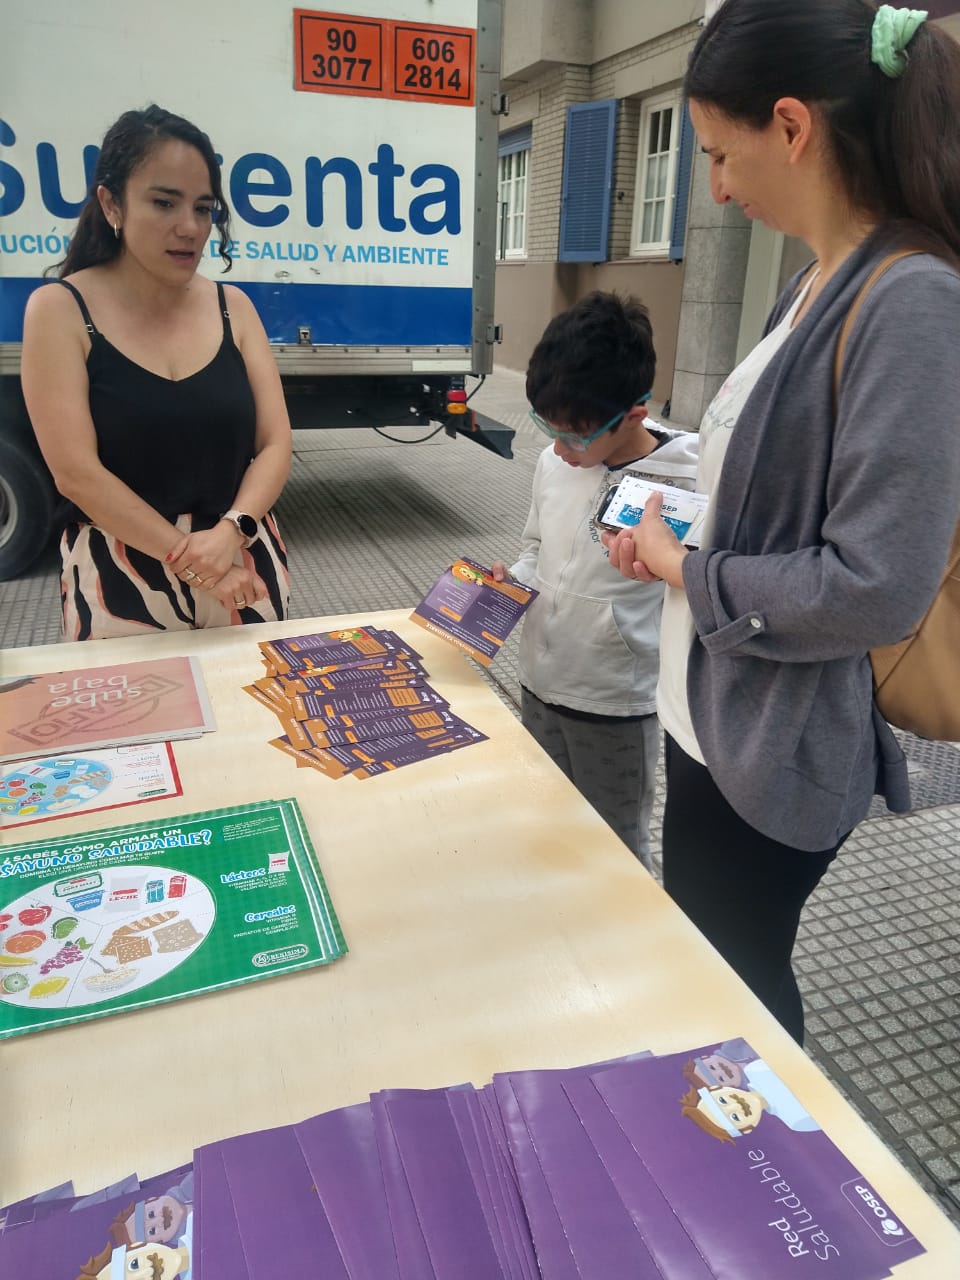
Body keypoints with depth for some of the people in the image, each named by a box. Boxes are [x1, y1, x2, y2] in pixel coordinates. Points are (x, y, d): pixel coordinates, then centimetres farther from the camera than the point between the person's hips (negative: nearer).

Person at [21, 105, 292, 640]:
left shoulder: (234, 307, 3)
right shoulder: (60, 310, -5)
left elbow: (275, 445, -2)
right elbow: (77, 473, -13)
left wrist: (231, 532, -20)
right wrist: (194, 560, -18)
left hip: (245, 568, 3)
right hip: (119, 586, -3)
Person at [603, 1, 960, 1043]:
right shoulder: (816, 285, 6)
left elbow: (876, 589, -26)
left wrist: (685, 572, -14)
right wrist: (674, 533, 0)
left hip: (779, 749, -9)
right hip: (714, 714, 9)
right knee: (699, 961, 27)